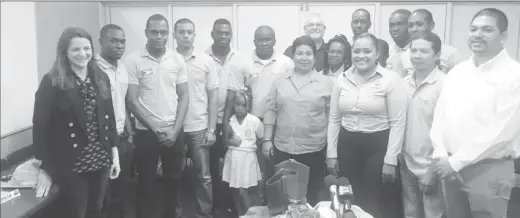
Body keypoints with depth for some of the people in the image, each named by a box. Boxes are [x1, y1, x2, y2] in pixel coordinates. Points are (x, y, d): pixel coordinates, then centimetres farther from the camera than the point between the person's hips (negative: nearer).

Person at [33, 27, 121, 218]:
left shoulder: (101, 78, 5)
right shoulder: (52, 82, -11)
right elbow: (40, 125, -11)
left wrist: (114, 153, 7)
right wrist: (44, 169, -10)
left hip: (101, 161, 5)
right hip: (70, 166, -4)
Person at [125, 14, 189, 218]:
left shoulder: (177, 59, 1)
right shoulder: (134, 60, -7)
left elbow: (184, 96, 3)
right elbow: (131, 100, -8)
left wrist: (175, 130, -6)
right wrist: (156, 128, -10)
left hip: (174, 132, 3)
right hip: (146, 132, -2)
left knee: (172, 180, 13)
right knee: (147, 183, 8)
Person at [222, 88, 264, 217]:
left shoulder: (255, 121, -11)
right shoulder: (229, 120, -2)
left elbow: (262, 138, 2)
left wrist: (250, 145, -5)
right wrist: (231, 141, -12)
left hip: (247, 158, -4)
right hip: (232, 157, 4)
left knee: (242, 191, -5)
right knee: (235, 190, 11)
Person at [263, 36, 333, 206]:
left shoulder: (326, 83, 0)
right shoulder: (280, 81, 5)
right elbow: (270, 110, 6)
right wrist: (267, 139, 2)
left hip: (313, 150, -1)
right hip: (282, 149, 2)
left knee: (310, 195, 10)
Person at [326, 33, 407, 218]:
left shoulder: (391, 80, -9)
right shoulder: (342, 79, 3)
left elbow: (397, 123, -9)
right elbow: (334, 119, 8)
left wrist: (390, 160, -12)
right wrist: (331, 153, 5)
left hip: (378, 146, -4)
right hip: (347, 146, 4)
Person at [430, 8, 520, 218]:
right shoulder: (457, 71, 9)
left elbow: (503, 131, -16)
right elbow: (439, 114, 8)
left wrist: (456, 161, -16)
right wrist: (441, 155, -5)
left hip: (489, 169, -5)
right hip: (451, 166, 5)